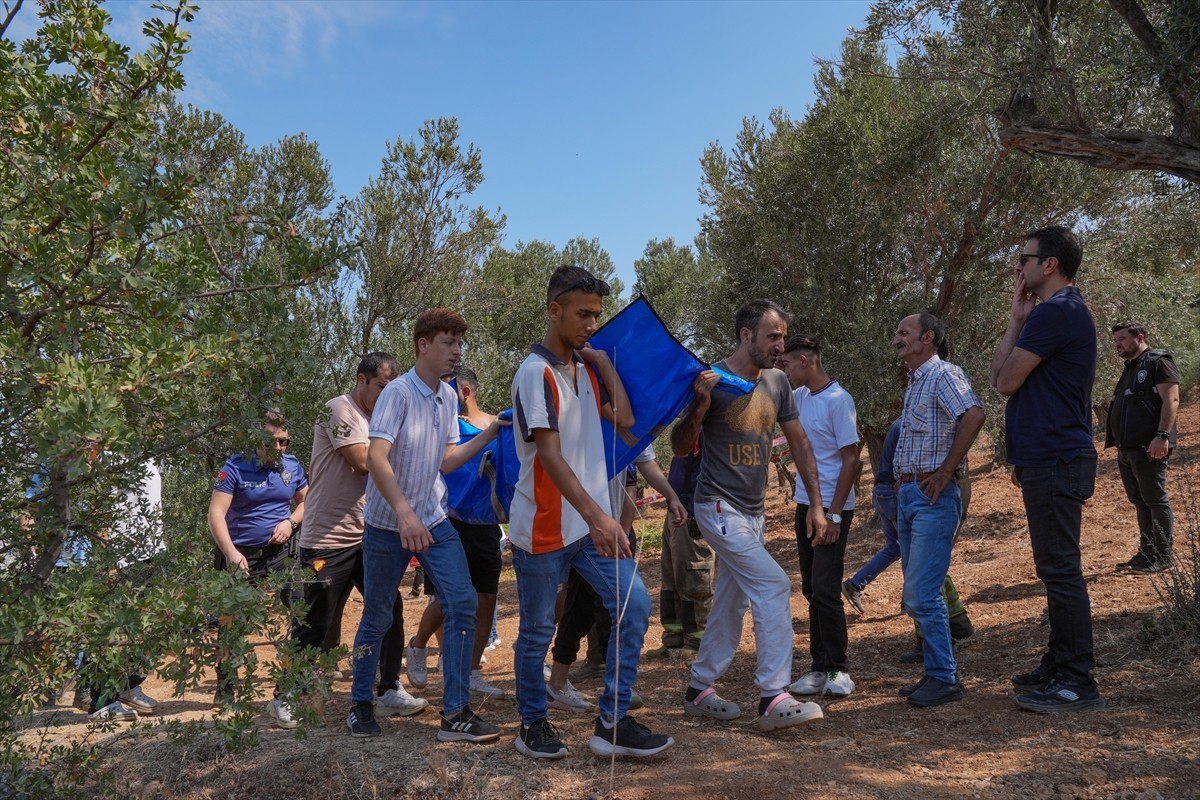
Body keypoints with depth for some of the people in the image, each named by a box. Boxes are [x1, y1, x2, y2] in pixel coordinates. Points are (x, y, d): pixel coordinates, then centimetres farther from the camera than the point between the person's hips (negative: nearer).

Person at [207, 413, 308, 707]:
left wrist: (291, 521, -4)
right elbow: (216, 513, -14)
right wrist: (231, 553, -25)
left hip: (282, 554, 3)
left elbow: (305, 502, 17)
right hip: (242, 557, -3)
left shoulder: (292, 465, 5)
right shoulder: (235, 468, -9)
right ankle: (225, 689, 23)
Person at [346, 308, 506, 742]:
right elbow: (376, 458, -26)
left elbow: (445, 461, 9)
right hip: (387, 525, -5)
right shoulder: (398, 393, -16)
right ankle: (360, 705, 28)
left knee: (462, 604, -7)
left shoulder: (449, 396, 6)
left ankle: (456, 714, -1)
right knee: (377, 617, 8)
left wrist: (488, 435, -2)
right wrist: (404, 513, -37)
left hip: (434, 520, 6)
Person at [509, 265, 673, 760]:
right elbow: (550, 455, -23)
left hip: (593, 522, 7)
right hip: (544, 528, -7)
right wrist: (595, 515, -32)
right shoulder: (536, 373, -14)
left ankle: (612, 724, 8)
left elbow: (623, 418, 4)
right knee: (537, 630, 7)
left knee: (634, 606, -2)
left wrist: (603, 361, 3)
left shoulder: (587, 367, 11)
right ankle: (532, 725, 26)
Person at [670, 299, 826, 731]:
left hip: (754, 511, 7)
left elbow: (799, 442, 12)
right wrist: (700, 407, -25)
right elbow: (680, 448, -8)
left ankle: (699, 690, 26)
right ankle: (774, 698, -11)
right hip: (719, 506, -7)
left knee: (730, 604, 12)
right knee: (773, 585, -17)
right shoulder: (714, 380, -12)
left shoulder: (776, 382, 7)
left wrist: (816, 504, 8)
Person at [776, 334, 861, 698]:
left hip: (832, 508, -8)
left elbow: (851, 459, -16)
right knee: (811, 590, 10)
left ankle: (838, 669, 4)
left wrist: (834, 514, -18)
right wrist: (775, 365, 6)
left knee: (825, 589, -9)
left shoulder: (838, 400, -13)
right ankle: (820, 667, 18)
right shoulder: (801, 397, 9)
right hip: (805, 504, 8)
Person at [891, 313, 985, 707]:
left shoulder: (943, 374, -10)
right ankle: (936, 671, 22)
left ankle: (944, 679, 1)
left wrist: (945, 471, -23)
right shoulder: (914, 382, 19)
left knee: (922, 594, -9)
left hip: (933, 497, -10)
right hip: (908, 494, 10)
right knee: (916, 594, 12)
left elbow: (974, 414, -27)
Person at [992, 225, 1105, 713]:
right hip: (1049, 459, 11)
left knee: (1061, 572, -6)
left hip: (1054, 464, -11)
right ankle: (1059, 666, 25)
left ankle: (1077, 683, 0)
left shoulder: (1055, 312, -16)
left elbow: (1005, 380, -12)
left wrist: (1015, 319, -6)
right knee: (1057, 570, 16)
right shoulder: (1064, 310, 18)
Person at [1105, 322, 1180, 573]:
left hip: (1149, 448, -9)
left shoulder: (1158, 362, -5)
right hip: (1127, 449, 9)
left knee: (1156, 501, -3)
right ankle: (1146, 553, 19)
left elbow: (1171, 399, -15)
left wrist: (1163, 436, -24)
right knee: (1140, 502, 12)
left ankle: (1163, 557, 3)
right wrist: (1117, 441, 18)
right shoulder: (1130, 369, 22)